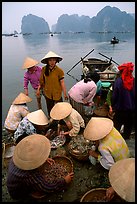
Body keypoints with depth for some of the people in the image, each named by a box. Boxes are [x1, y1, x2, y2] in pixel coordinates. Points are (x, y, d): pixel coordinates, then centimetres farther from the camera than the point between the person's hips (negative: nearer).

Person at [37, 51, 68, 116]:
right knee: (50, 108, 20)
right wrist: (39, 89, 5)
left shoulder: (59, 71, -17)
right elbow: (42, 80, 6)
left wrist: (65, 94, -14)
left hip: (57, 93, -3)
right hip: (47, 93, 4)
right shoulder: (44, 69, -6)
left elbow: (62, 83, -16)